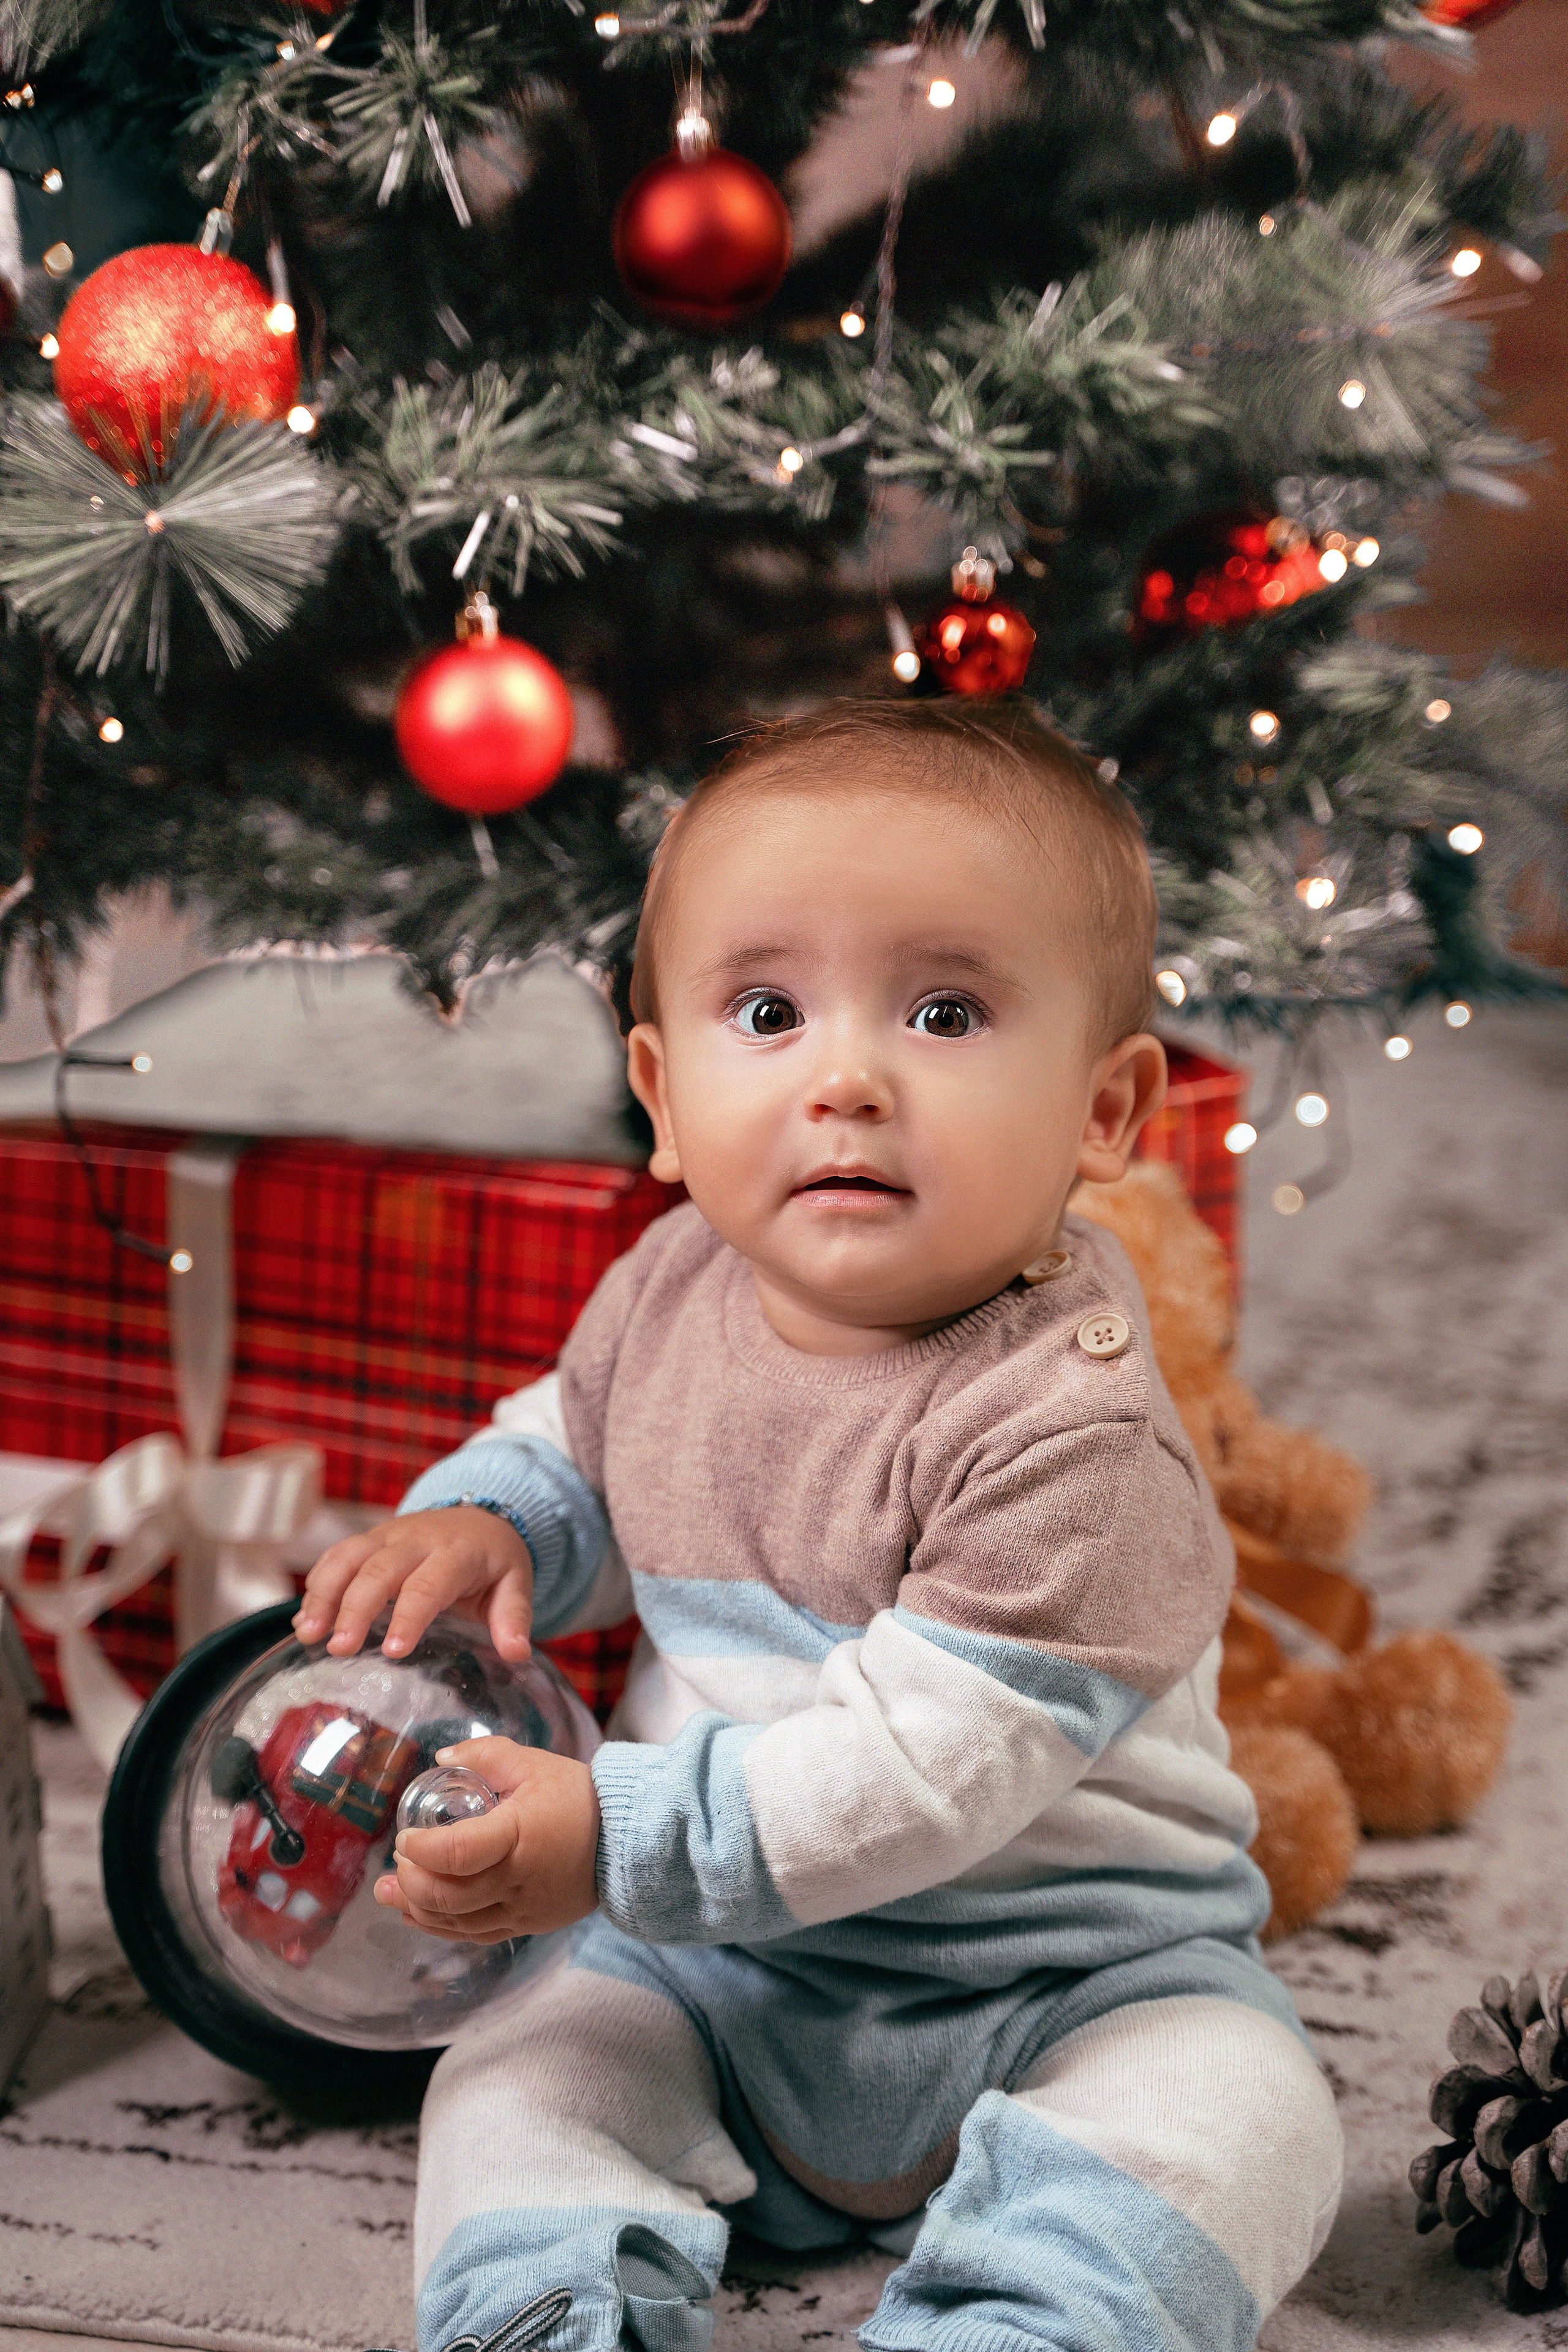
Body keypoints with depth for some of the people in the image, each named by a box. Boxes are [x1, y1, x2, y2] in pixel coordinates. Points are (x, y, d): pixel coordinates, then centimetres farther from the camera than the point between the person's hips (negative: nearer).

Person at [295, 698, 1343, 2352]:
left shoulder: (1067, 1425, -27)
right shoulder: (673, 1288, -4)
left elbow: (924, 1765, -30)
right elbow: (574, 1449, 18)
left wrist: (620, 1838, -30)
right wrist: (485, 1524, -5)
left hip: (1065, 1974, -5)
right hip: (716, 1961, 5)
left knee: (1232, 2119, -28)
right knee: (513, 2082, -10)